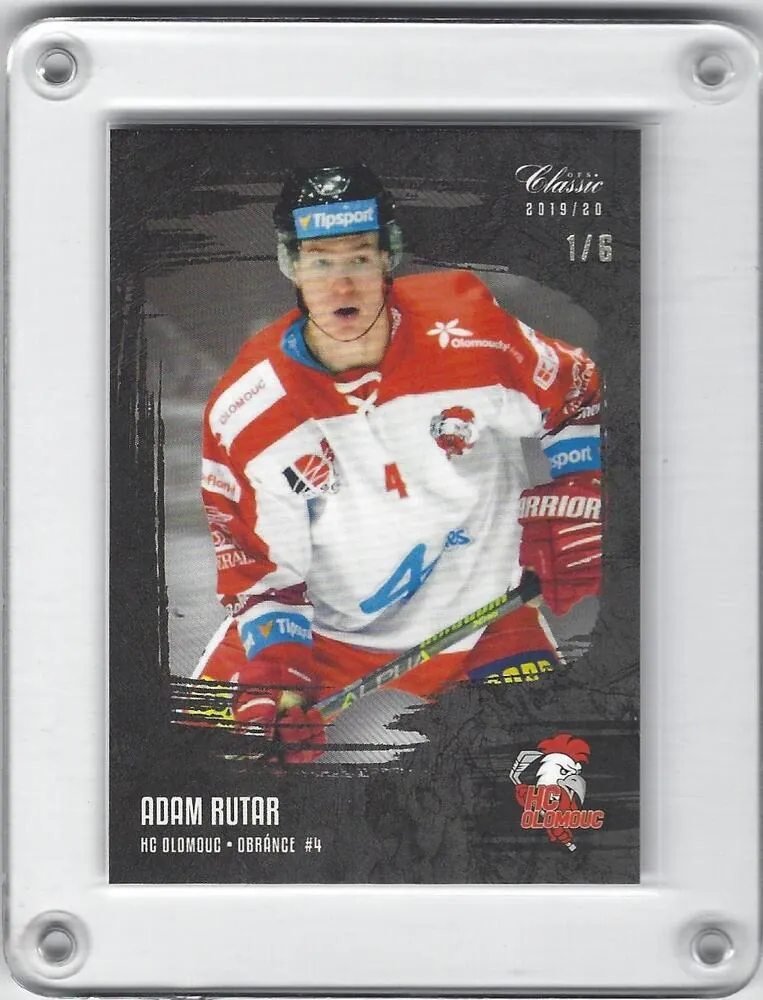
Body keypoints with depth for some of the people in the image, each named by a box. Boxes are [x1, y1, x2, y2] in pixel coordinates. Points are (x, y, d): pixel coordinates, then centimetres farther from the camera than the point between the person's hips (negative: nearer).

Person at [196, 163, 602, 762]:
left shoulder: (466, 328, -16)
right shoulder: (244, 409, -14)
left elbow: (571, 395, 2)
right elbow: (254, 563, -8)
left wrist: (566, 526, -5)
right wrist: (275, 666, -22)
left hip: (480, 621, 0)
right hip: (324, 629, 1)